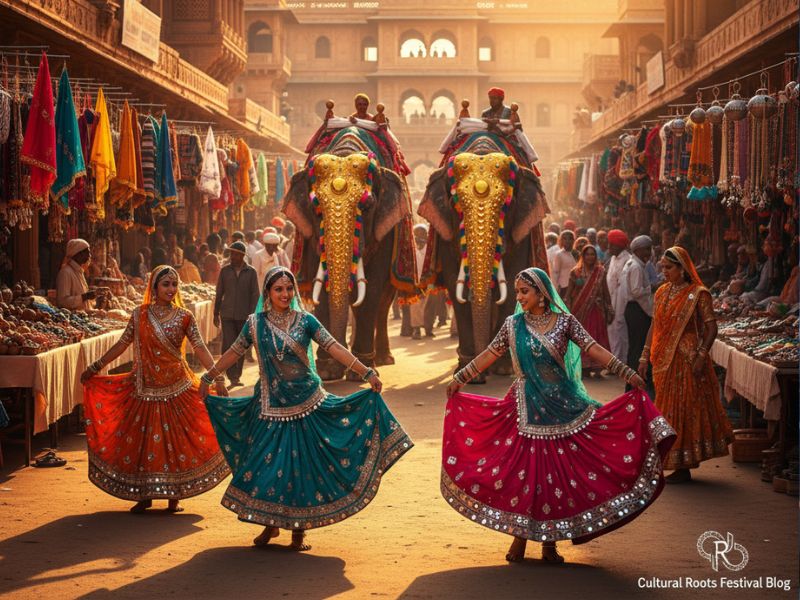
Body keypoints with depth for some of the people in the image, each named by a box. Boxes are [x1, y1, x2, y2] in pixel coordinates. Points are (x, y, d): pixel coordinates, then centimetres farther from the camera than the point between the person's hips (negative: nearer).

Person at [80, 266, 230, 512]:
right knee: (142, 440, 5)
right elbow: (121, 344, 7)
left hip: (177, 389, -1)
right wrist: (95, 368, 8)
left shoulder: (184, 317, -1)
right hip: (145, 388, 1)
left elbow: (200, 348, -5)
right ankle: (144, 495, 18)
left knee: (176, 439, 2)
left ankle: (174, 494, 16)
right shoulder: (139, 315, 1)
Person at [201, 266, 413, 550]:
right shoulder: (256, 323, 2)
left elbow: (334, 348, -7)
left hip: (305, 404, -1)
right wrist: (207, 378, 15)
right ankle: (271, 524, 18)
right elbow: (234, 353, 12)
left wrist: (367, 374, -14)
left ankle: (299, 528, 12)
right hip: (270, 406, 1)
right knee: (267, 463, 0)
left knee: (304, 463, 1)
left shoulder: (305, 321, -1)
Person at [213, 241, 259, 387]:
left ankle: (237, 375, 24)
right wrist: (216, 313, 7)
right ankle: (233, 378, -9)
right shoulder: (225, 271, 3)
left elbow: (255, 295, 0)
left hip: (244, 316, 0)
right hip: (227, 315, 0)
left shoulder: (251, 272, 0)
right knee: (228, 345, -11)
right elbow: (219, 293, 8)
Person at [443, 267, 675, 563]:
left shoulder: (564, 321, -1)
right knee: (523, 471, -1)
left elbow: (593, 349, -6)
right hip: (526, 408, 0)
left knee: (559, 471, 3)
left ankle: (549, 542, 14)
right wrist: (459, 378, 12)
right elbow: (490, 355, 11)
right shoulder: (513, 325, 3)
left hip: (562, 406, 0)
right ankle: (520, 536, 13)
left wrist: (628, 373, -15)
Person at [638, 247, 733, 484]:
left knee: (686, 408, -3)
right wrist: (645, 357, 10)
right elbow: (654, 326, 14)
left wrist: (701, 356, -19)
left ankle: (684, 466, 3)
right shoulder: (662, 293, 10)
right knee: (668, 409, 10)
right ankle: (673, 463, 19)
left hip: (688, 361, -6)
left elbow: (711, 328, -10)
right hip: (664, 361, 6)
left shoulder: (698, 294, -8)